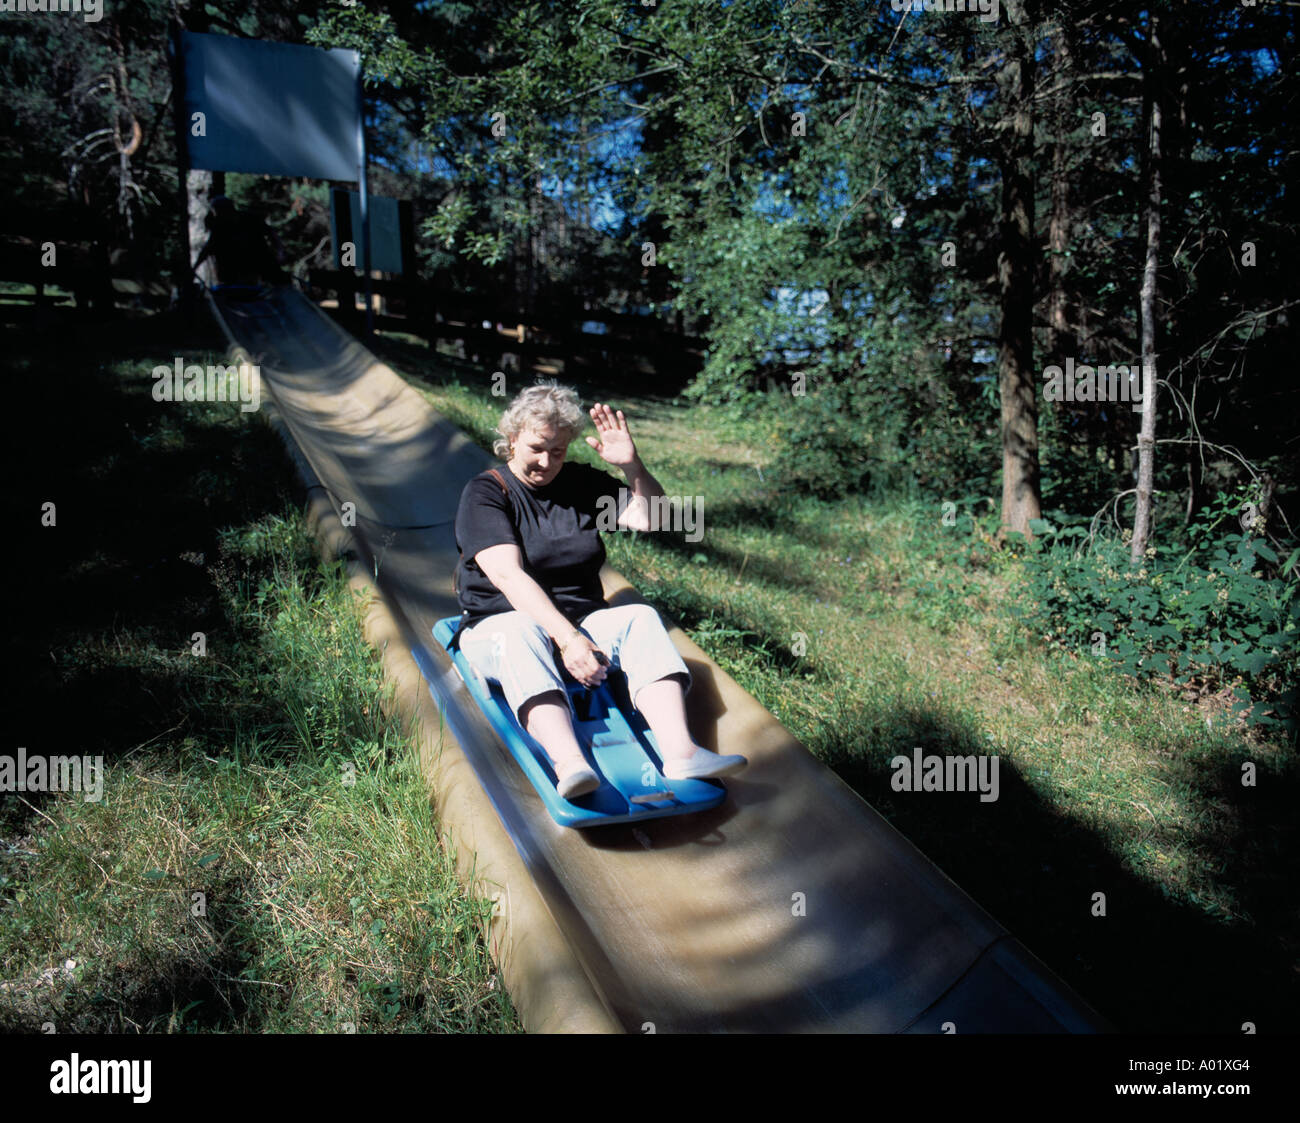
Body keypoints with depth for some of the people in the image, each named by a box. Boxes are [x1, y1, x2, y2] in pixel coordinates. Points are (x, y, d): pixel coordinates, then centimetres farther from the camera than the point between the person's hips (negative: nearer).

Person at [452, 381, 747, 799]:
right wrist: (567, 639, -30)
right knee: (521, 633, -37)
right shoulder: (484, 492, -4)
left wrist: (632, 467, -15)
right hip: (500, 623, -4)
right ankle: (569, 765, -57)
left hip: (582, 620, 4)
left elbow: (651, 518, 4)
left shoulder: (581, 483, 11)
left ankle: (679, 751, -41)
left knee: (641, 618, -23)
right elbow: (508, 576, -18)